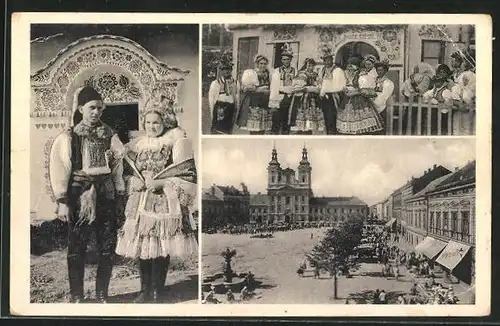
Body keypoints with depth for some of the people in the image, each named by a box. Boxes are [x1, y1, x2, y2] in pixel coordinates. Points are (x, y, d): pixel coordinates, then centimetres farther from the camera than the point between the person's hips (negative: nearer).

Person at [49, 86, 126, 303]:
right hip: (79, 195, -2)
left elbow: (118, 165, 8)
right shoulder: (68, 138, -3)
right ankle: (76, 296, 14)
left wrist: (120, 195, 4)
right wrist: (62, 201, -10)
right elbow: (59, 169, -5)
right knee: (76, 248, 2)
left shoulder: (109, 136, 5)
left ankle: (102, 295, 17)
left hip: (105, 195, 3)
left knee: (107, 247, 4)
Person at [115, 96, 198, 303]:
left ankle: (157, 292, 5)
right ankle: (145, 290, 15)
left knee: (161, 249, -6)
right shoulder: (138, 145, 13)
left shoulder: (176, 142, -2)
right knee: (141, 246, 4)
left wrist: (160, 182, -13)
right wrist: (136, 182, -1)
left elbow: (188, 175, -6)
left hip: (165, 203, -5)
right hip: (141, 203, 5)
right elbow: (130, 172, 21)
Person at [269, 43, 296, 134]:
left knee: (287, 123, 7)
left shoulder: (294, 72, 8)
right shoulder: (276, 72, 2)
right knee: (276, 123, -6)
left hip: (290, 99, 2)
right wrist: (273, 103, -6)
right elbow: (273, 87, -1)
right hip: (279, 99, -2)